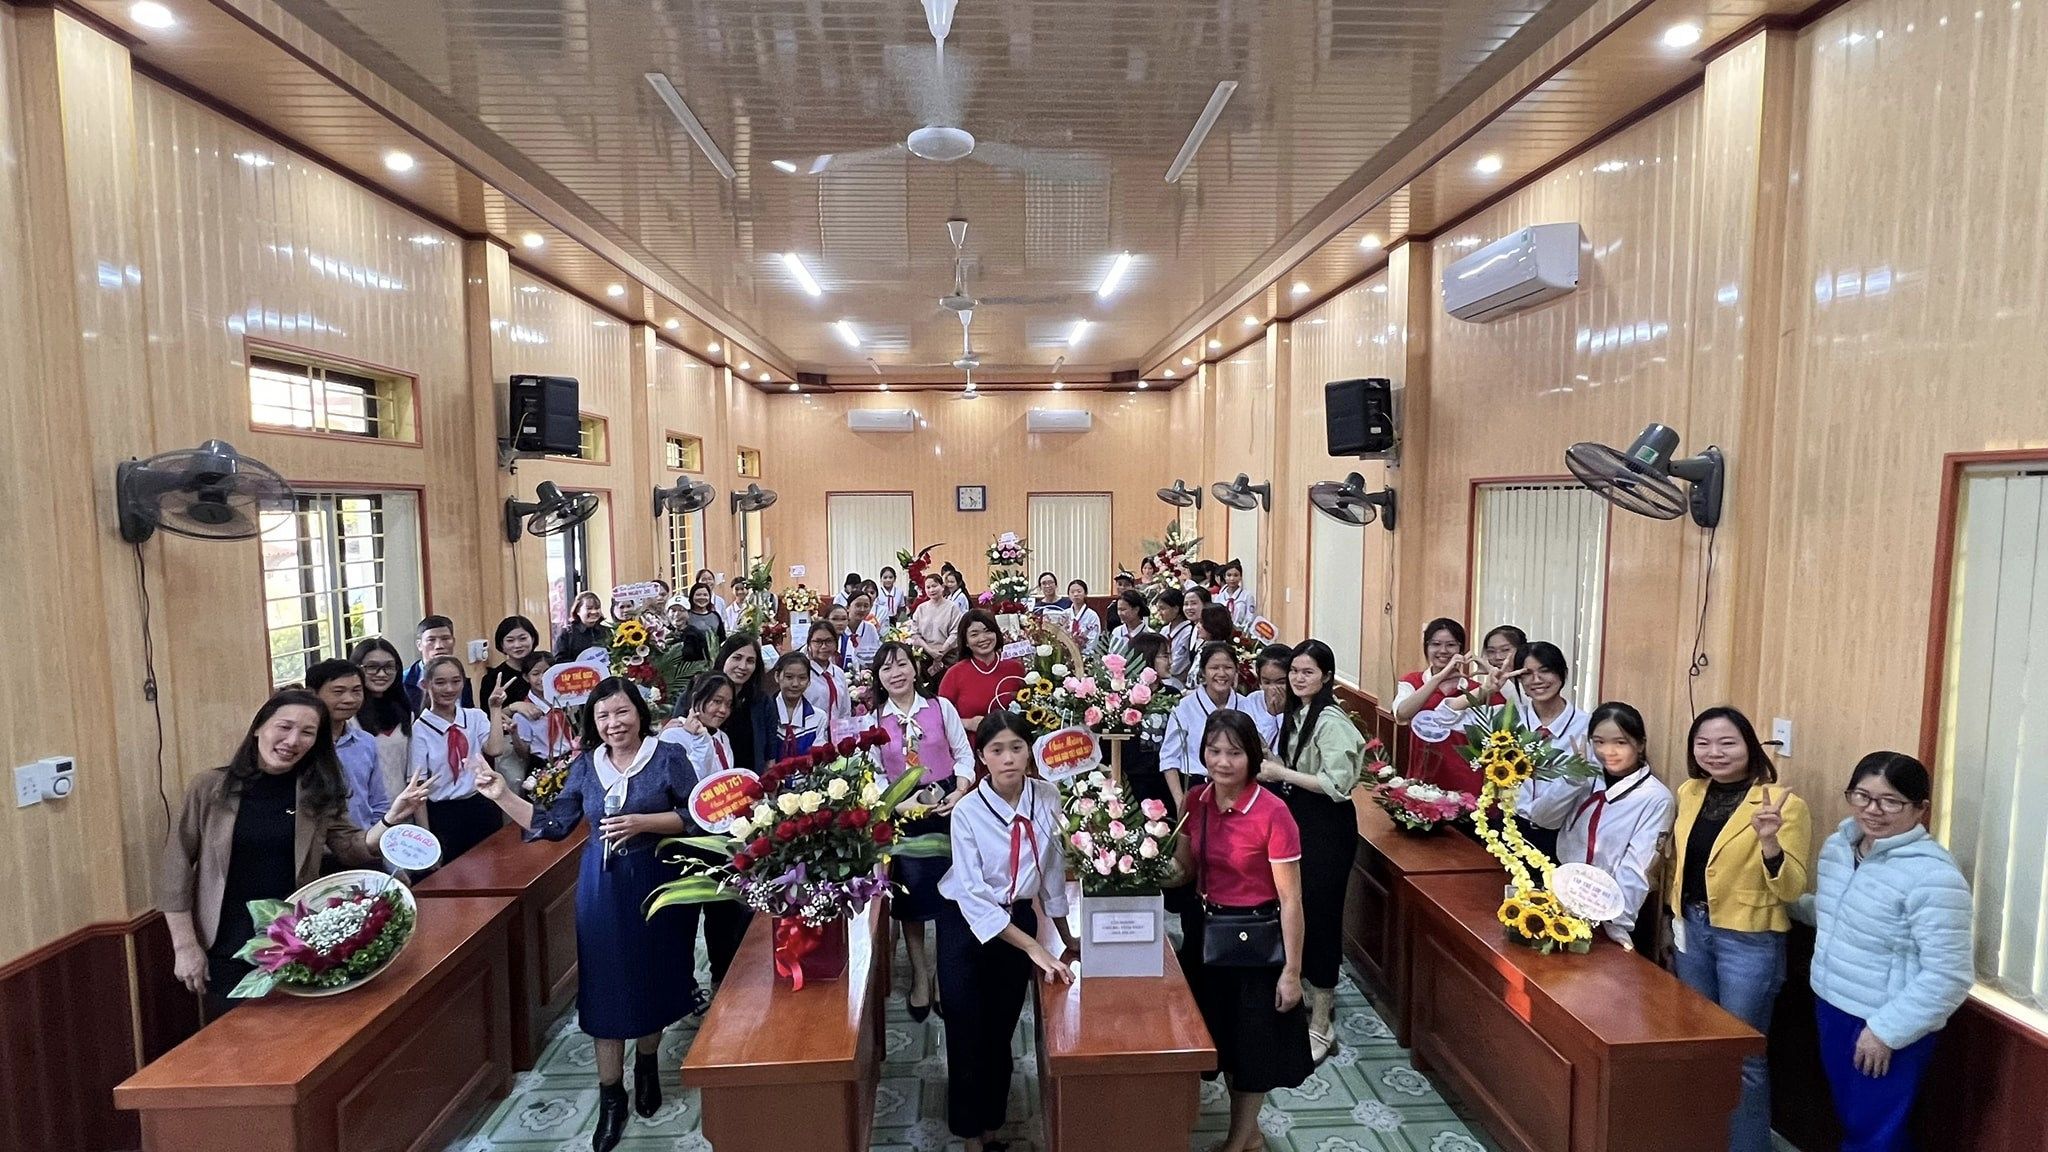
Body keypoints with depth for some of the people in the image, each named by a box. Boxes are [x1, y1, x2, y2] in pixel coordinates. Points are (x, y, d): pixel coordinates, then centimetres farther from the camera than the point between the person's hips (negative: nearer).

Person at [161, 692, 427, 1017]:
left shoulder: (319, 794, 0)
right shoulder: (210, 787, -6)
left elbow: (353, 850, -2)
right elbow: (176, 867, -2)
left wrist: (392, 818, -22)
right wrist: (185, 947, -5)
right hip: (226, 949, -1)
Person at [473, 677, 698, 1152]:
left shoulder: (669, 757, -9)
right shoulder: (585, 766, 3)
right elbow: (553, 825, 3)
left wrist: (641, 822, -21)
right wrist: (503, 795, -3)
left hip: (655, 883, -2)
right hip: (601, 887, 3)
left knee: (652, 980, 11)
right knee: (606, 984, 6)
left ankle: (646, 1066, 37)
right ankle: (611, 1097, 20)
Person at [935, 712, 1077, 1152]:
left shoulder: (1047, 798, -13)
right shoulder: (968, 812, -23)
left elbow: (1052, 868, 1)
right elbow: (974, 897, -24)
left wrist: (1066, 936, 9)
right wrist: (1034, 948, -27)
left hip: (1019, 918, 3)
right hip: (966, 923, -3)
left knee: (1003, 1030, 16)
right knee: (967, 1032, 7)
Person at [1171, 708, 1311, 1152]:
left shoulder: (1273, 813, -23)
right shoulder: (1196, 800, -6)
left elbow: (1291, 901, -17)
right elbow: (1184, 867, 6)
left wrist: (1292, 971, -14)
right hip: (1206, 931, 6)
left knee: (1253, 1042, 13)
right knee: (1221, 1037, 21)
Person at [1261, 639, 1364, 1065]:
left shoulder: (1331, 721, -19)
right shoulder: (1296, 713, 9)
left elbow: (1338, 784, -25)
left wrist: (1282, 773, -20)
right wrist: (1272, 768, 1)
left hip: (1327, 825, -9)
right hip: (1297, 819, 9)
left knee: (1319, 911, -2)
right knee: (1296, 908, 16)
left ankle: (1321, 1025, 11)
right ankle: (1317, 995, 36)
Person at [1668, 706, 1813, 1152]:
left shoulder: (1784, 804, -15)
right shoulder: (1689, 792, 3)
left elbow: (1792, 889, -18)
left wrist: (1770, 842, -34)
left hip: (1749, 940, -6)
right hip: (1691, 929, 6)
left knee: (1741, 1055, 6)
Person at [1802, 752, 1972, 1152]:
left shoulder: (1932, 876, -24)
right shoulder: (1839, 845, 1)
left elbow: (1949, 976, -23)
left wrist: (1886, 1030, -20)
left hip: (1887, 1027, -7)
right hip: (1831, 1007, 7)